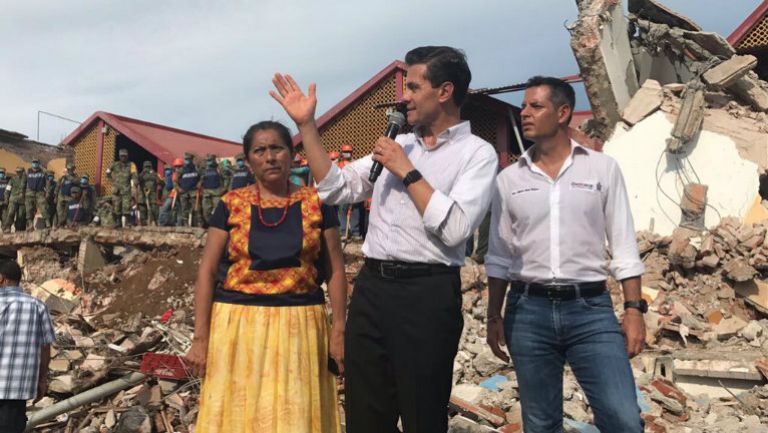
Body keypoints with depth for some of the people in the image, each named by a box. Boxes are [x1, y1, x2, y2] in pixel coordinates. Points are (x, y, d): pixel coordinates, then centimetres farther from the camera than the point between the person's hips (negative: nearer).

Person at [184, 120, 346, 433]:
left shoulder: (316, 203, 2)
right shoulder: (231, 205, 2)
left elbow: (335, 269, 4)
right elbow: (207, 271, 1)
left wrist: (339, 330, -2)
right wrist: (200, 337, -3)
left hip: (299, 325, 0)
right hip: (237, 324, 0)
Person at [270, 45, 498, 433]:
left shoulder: (477, 153, -4)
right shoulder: (398, 144, 15)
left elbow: (455, 227, -18)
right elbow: (335, 189, 15)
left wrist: (407, 171, -11)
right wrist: (307, 125, 11)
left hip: (427, 292, -6)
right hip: (371, 285, 6)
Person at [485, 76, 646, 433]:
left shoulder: (603, 168, 3)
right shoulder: (509, 179, 7)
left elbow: (624, 247, 3)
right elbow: (499, 256, 10)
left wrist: (634, 310, -3)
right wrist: (493, 317, 7)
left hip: (591, 309, -1)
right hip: (528, 311, 2)